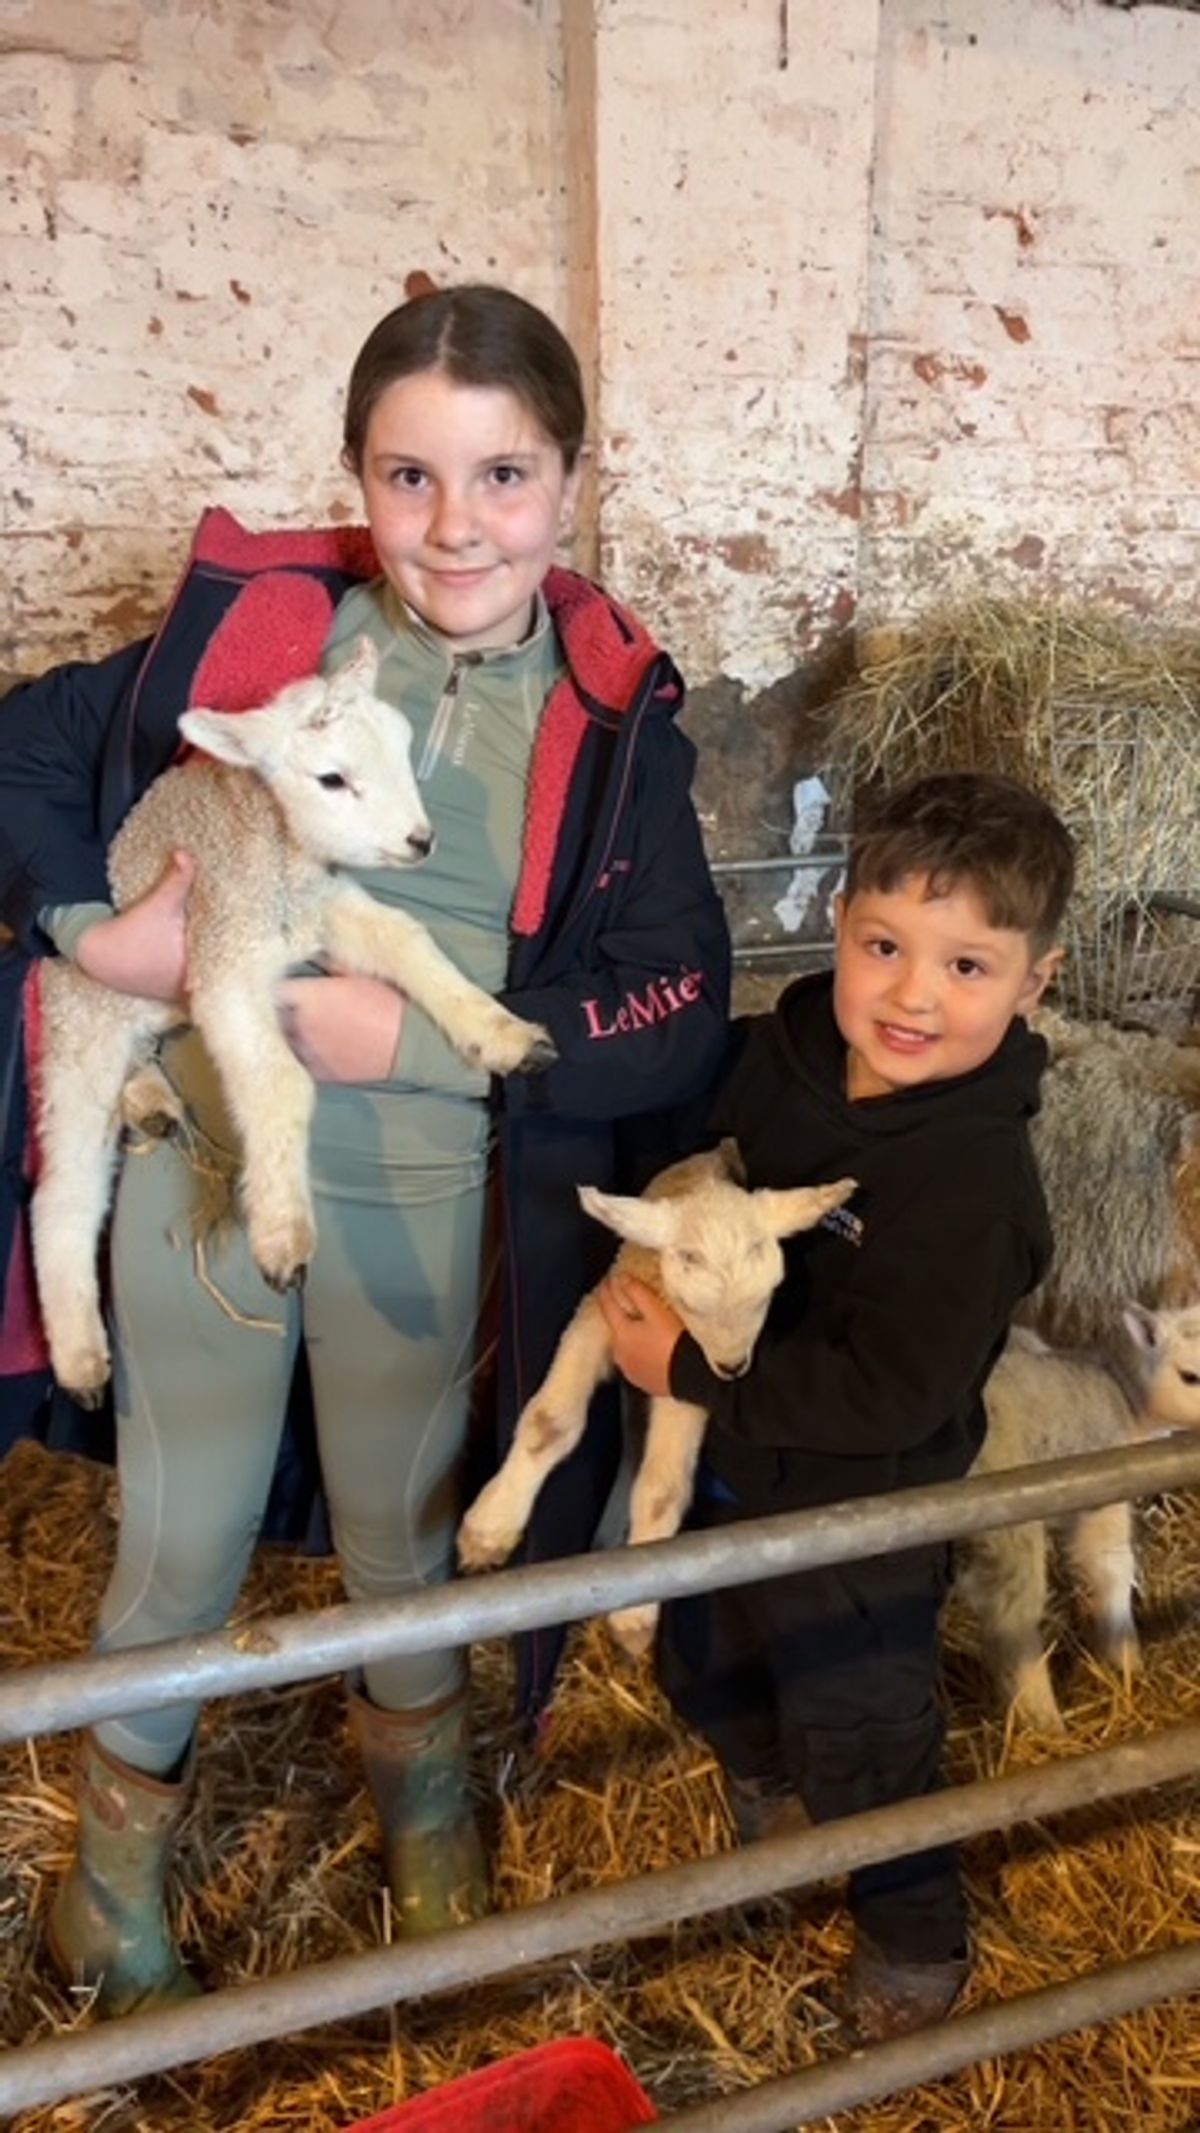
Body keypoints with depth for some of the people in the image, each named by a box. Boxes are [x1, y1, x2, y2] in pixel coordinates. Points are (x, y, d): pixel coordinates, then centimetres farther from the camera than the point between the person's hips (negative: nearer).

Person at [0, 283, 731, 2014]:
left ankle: (420, 1767, 57)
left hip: (430, 1204, 1)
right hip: (200, 1166, 0)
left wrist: (421, 1040, -20)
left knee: (400, 1530, 24)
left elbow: (676, 1012, -11)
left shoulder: (614, 717, -7)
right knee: (178, 1549, 17)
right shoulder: (253, 618, -8)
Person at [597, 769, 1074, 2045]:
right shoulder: (783, 1051, -12)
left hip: (853, 1532, -7)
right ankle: (769, 1796, 63)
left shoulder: (976, 1189, -31)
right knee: (701, 1669, 30)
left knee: (859, 1749, 17)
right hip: (723, 1471, 7)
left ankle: (914, 1947, 48)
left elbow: (884, 1399, -31)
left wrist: (688, 1370, -26)